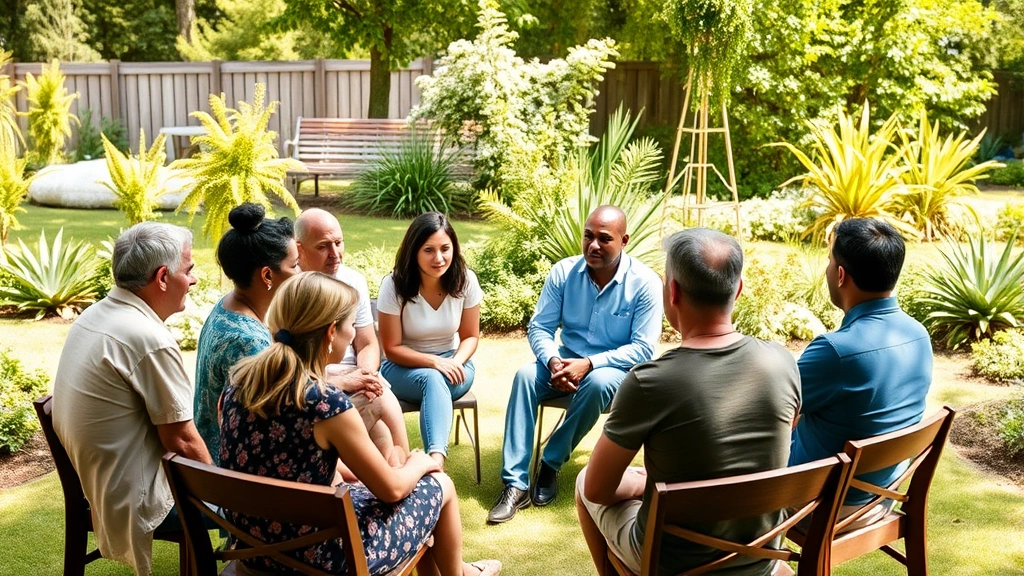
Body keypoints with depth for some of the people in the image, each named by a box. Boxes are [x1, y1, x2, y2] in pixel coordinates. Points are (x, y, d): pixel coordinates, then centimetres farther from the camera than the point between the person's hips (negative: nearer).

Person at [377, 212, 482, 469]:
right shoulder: (394, 285, -18)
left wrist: (456, 362, -23)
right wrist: (435, 362, -26)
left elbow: (470, 337, -1)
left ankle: (435, 459, -47)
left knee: (435, 383, -34)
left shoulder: (466, 280, -12)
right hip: (404, 366, -2)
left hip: (453, 362, 2)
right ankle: (437, 459, -50)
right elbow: (392, 349, -12)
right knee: (433, 379, -36)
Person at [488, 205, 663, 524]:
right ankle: (516, 483, -27)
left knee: (598, 382, -37)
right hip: (567, 360, 3)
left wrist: (589, 364, -28)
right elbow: (539, 327, -2)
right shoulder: (564, 272, -5)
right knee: (525, 375, -26)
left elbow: (643, 348, -16)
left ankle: (551, 463, -15)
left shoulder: (645, 282, -14)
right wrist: (553, 361, -24)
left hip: (616, 367, -3)